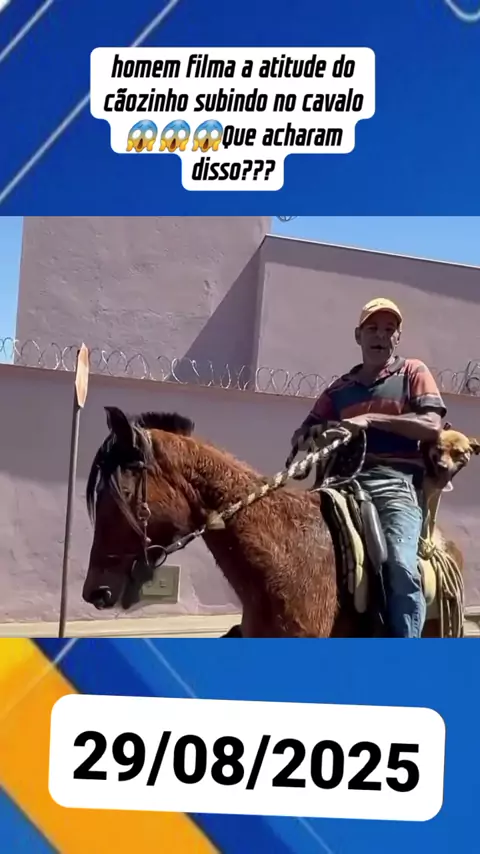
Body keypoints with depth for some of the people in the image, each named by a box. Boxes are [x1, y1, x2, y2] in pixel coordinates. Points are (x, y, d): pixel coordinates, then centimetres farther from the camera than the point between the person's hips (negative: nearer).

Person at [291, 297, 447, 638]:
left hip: (395, 484, -4)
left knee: (400, 565, -27)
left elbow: (432, 427, -3)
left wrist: (371, 420, -9)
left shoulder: (413, 372, 12)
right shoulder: (341, 388, 21)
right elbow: (302, 435, 20)